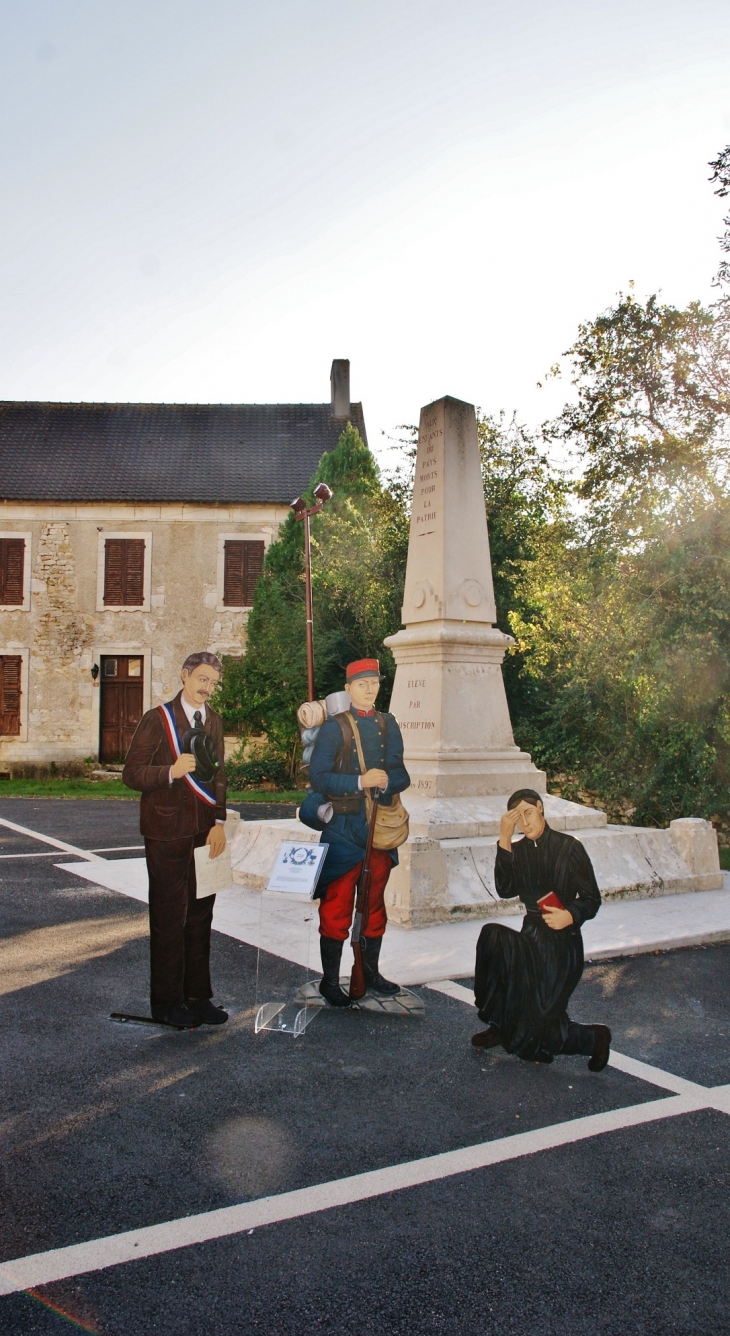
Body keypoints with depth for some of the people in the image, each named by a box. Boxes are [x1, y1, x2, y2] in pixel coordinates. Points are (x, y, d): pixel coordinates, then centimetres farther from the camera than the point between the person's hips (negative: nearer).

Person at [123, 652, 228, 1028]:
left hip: (204, 831, 5)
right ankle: (167, 1002, 12)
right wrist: (171, 771, -24)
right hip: (167, 833, -5)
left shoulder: (213, 721, 12)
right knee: (170, 918, 0)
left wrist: (219, 822, -4)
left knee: (201, 916, 9)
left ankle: (198, 996, 19)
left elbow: (219, 774, 8)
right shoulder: (157, 719, -4)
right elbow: (132, 774, -8)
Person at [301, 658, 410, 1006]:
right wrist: (360, 781, -23)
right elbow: (318, 777, -13)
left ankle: (371, 973, 29)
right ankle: (330, 982, 11)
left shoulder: (387, 725, 9)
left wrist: (387, 781, -20)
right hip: (343, 829, -5)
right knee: (337, 907, -1)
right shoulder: (334, 727, -4)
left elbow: (401, 774, 3)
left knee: (375, 903, 14)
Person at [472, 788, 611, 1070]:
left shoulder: (569, 847, -6)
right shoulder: (518, 851, 6)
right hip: (531, 939, 5)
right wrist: (504, 840, -15)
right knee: (492, 935, -29)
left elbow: (592, 899, -7)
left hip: (562, 943, -5)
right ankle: (498, 1025, -10)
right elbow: (505, 890, -10)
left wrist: (570, 916, -28)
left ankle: (594, 1038, 16)